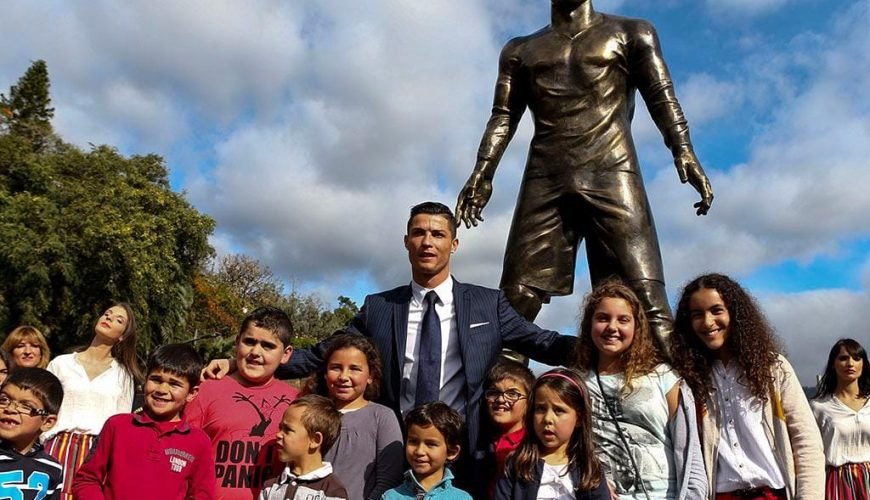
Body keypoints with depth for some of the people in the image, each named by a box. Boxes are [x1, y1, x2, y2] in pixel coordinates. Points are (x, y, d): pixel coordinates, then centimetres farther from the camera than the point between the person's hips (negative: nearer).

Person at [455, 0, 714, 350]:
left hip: (611, 175, -1)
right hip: (545, 181, 2)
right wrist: (482, 173, -2)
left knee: (643, 294, -12)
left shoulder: (631, 33, 19)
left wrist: (683, 152, -11)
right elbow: (503, 116, 14)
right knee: (515, 298, -7)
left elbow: (662, 98, 7)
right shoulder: (520, 50, 24)